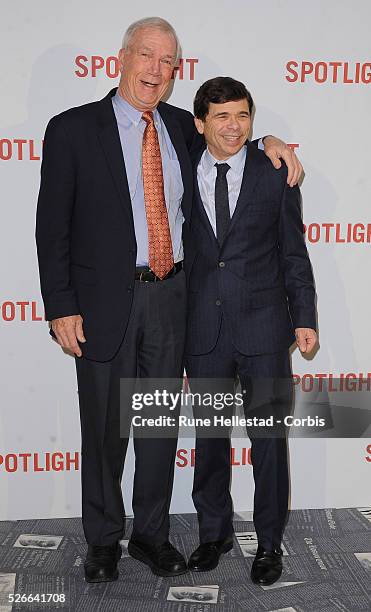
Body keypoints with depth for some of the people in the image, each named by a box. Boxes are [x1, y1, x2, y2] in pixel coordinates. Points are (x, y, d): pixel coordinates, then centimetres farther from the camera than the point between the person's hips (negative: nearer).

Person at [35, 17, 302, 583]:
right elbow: (52, 227, -6)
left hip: (171, 298, 4)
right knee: (104, 428, 9)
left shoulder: (182, 127, 8)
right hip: (105, 302, -4)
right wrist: (62, 308, -11)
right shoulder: (72, 130, -5)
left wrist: (266, 142, 6)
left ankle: (152, 534, 33)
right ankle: (103, 540, 30)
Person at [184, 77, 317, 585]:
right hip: (203, 330, 2)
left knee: (270, 439, 7)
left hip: (263, 327, -1)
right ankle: (214, 531, 33)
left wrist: (305, 319, -1)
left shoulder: (276, 174, 0)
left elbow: (294, 253, 3)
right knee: (209, 437, 13)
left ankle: (269, 542, 25)